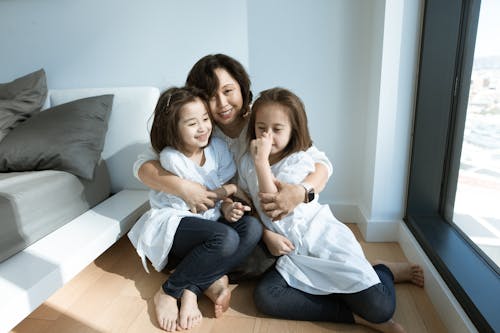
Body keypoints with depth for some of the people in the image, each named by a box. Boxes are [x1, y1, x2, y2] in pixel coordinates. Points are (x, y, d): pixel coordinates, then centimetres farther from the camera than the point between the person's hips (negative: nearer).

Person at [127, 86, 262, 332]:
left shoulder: (217, 148, -3)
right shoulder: (171, 158, -17)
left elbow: (226, 195, 3)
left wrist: (228, 208, -20)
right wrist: (227, 190, -4)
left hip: (209, 221, 6)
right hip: (173, 223, -6)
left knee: (252, 228, -22)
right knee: (226, 239, -33)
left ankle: (191, 289, -20)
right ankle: (169, 292, -11)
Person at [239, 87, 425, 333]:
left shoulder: (299, 161, -11)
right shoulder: (247, 162, 5)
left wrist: (262, 161, -25)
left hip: (325, 242, -4)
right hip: (293, 255, 5)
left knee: (380, 309, -18)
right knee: (264, 297, -25)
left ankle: (386, 271, 20)